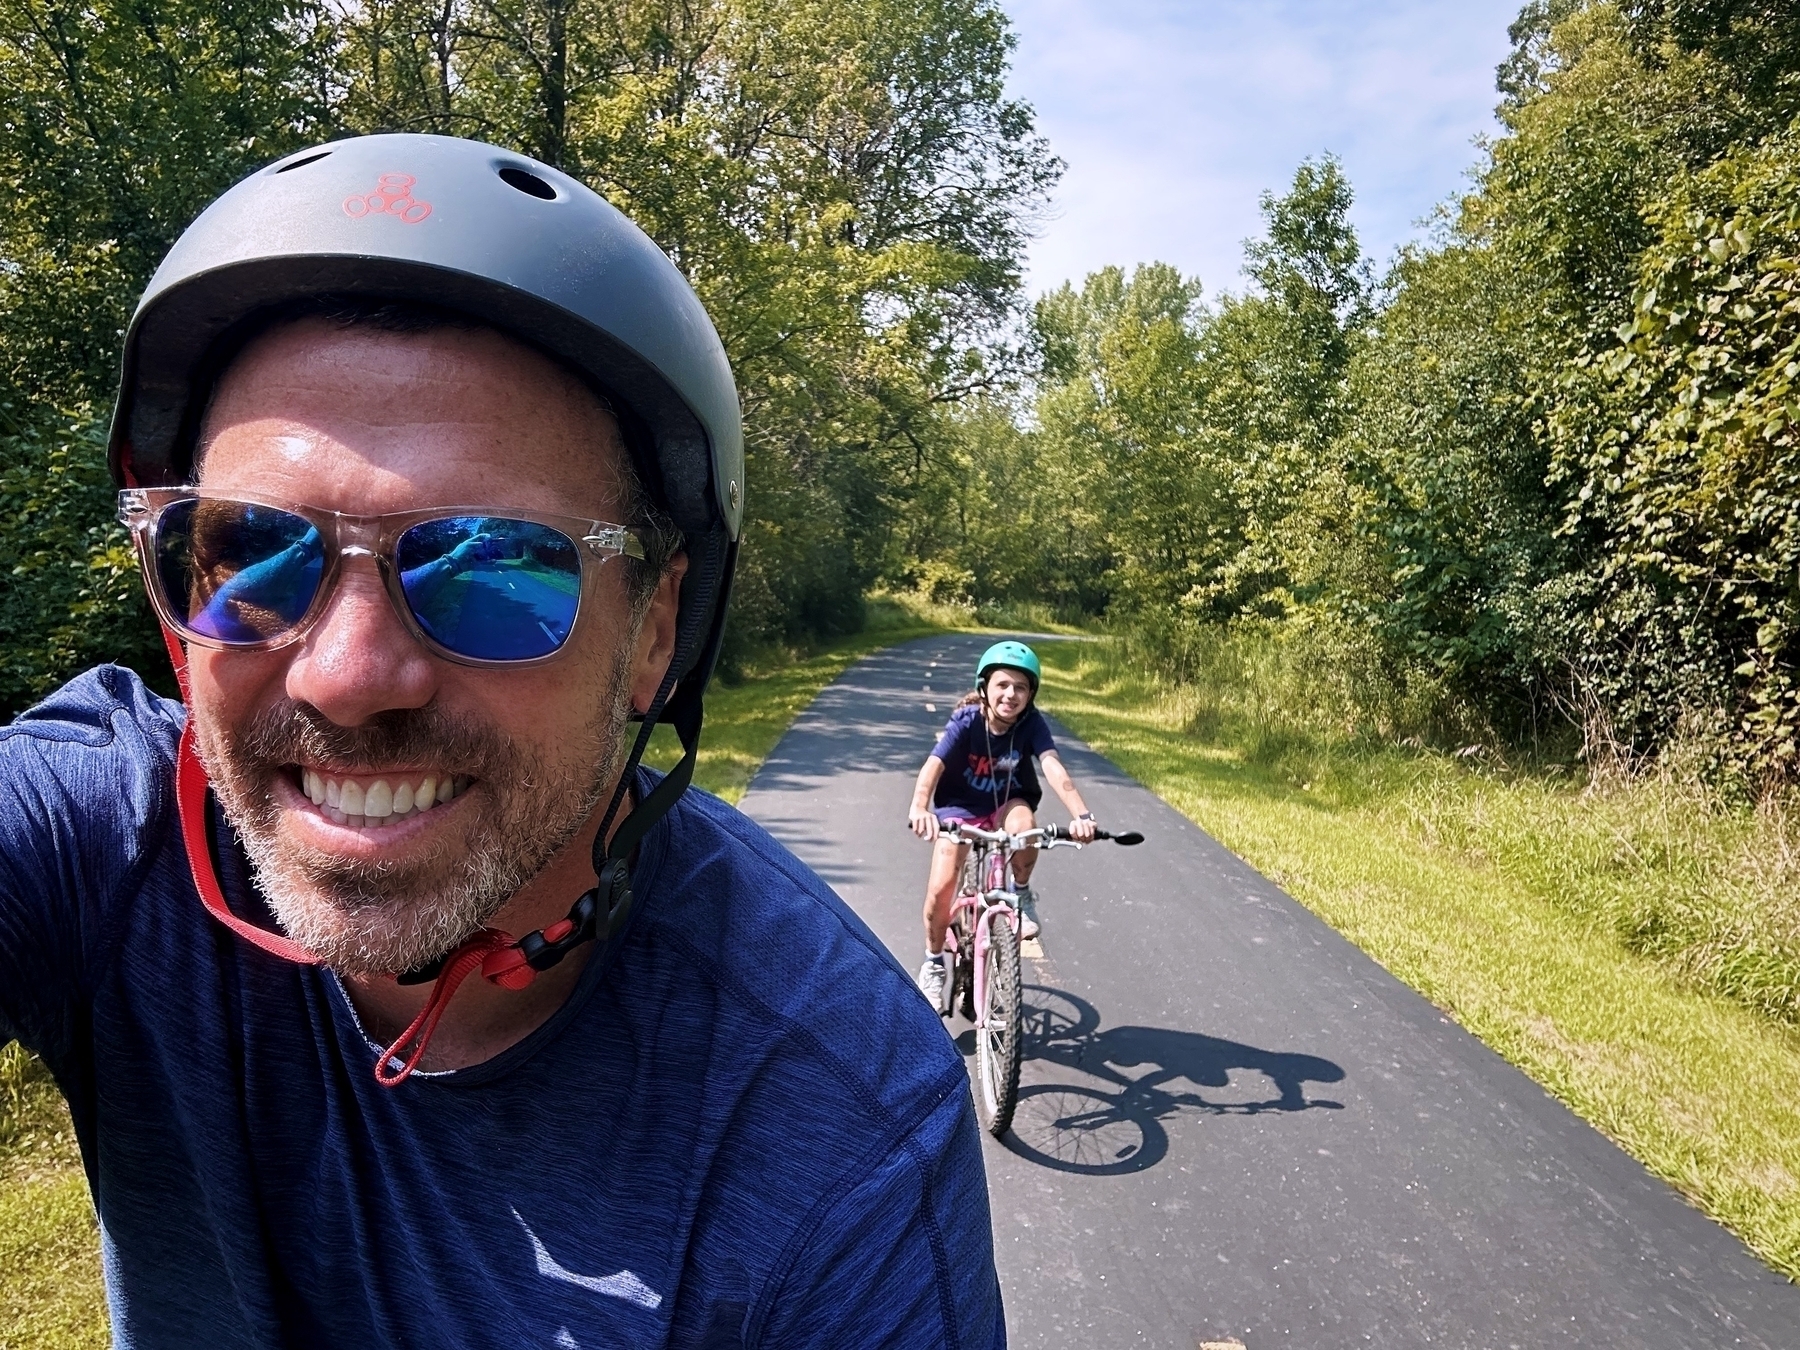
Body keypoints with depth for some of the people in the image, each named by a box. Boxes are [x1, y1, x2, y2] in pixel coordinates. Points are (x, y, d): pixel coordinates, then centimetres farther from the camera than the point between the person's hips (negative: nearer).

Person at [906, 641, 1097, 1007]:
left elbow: (1054, 768, -33)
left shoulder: (1032, 724, -19)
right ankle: (934, 963, 12)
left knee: (1023, 822, -36)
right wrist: (919, 808, -55)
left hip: (1006, 804, 1)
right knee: (940, 889, -15)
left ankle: (1021, 893, -7)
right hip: (959, 807, -1)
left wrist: (1081, 815, -50)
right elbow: (933, 765, -35)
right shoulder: (967, 721, -23)